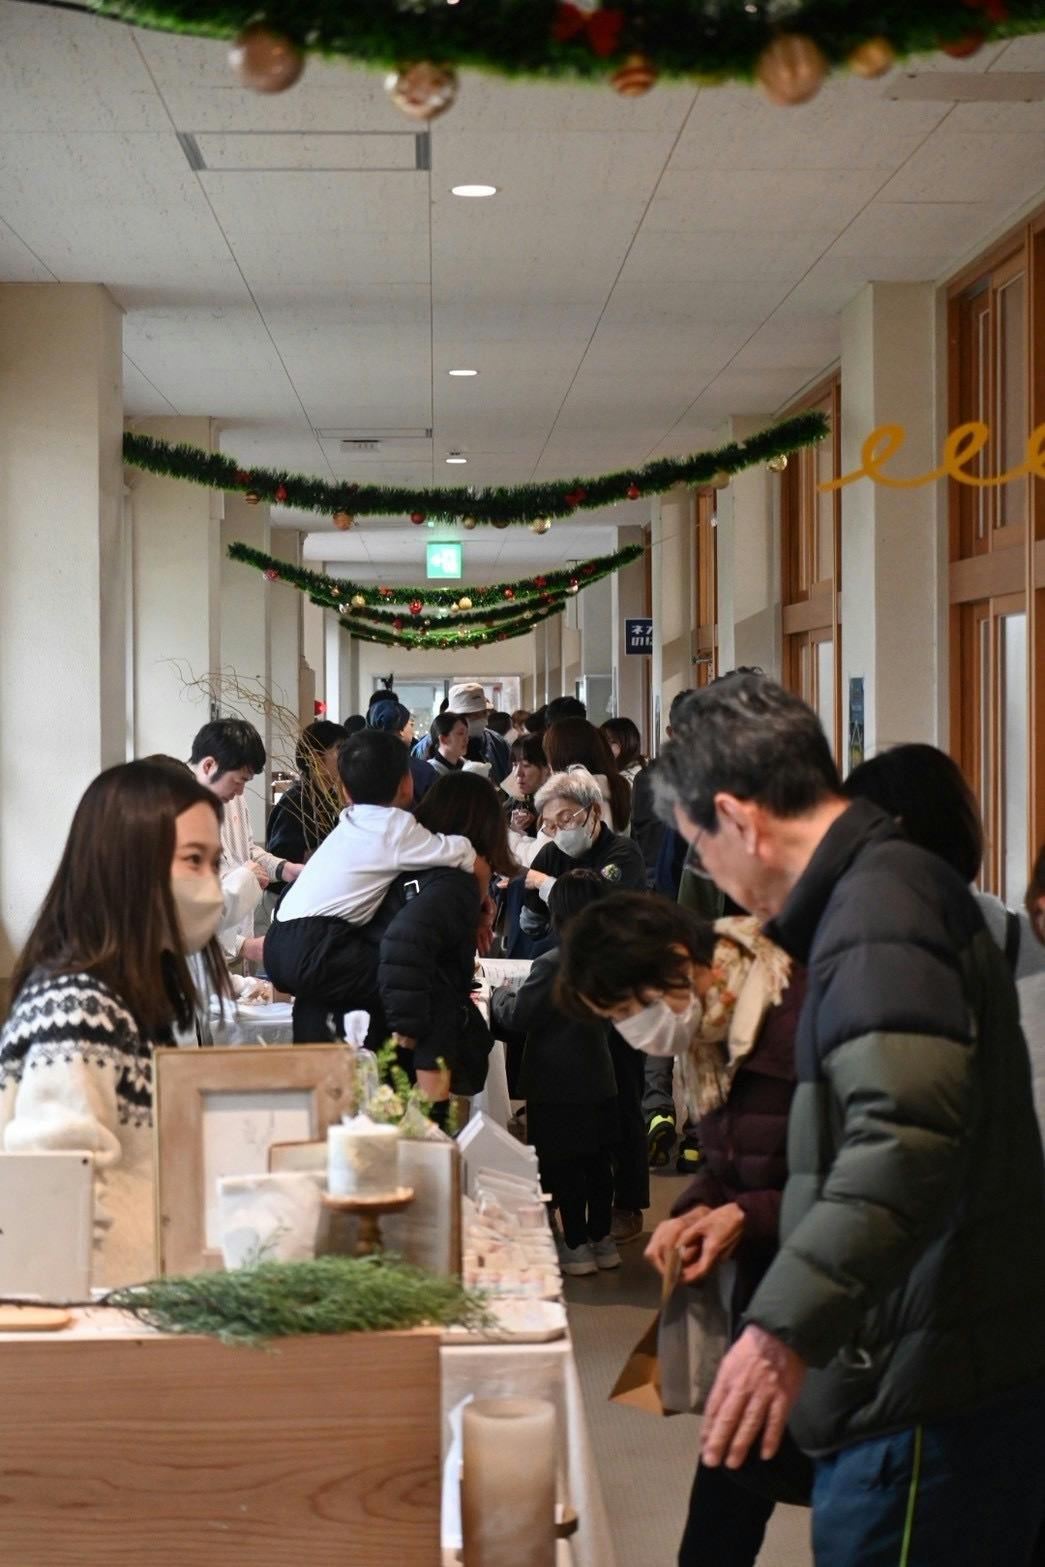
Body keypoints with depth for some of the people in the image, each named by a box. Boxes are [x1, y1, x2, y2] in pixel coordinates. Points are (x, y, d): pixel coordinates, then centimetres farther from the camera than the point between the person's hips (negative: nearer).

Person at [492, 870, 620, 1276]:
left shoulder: (553, 964, -21)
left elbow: (517, 1016, -16)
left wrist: (500, 994, 6)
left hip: (558, 1089, -7)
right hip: (600, 1079, 7)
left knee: (564, 1167, 2)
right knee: (597, 1163, 15)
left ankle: (577, 1246, 6)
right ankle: (602, 1239, 25)